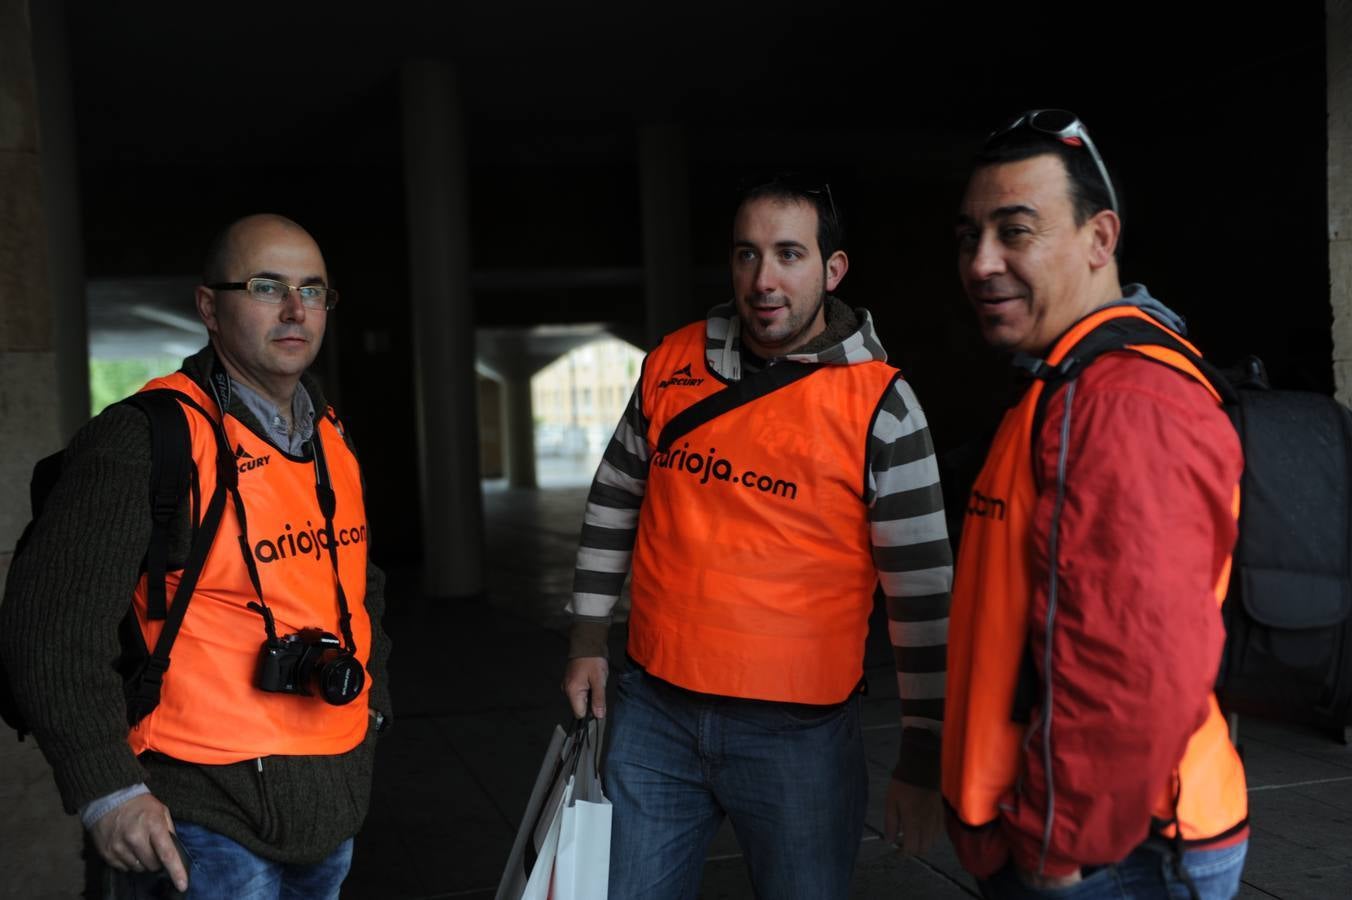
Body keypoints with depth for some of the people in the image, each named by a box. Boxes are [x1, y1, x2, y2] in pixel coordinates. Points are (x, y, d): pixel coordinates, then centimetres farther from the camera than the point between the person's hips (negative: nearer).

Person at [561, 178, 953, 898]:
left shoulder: (880, 404, -9)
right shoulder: (672, 363, 3)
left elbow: (921, 590, -8)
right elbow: (614, 501, 14)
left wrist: (922, 757, -6)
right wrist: (587, 641, 14)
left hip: (799, 731, -3)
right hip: (653, 711, 4)